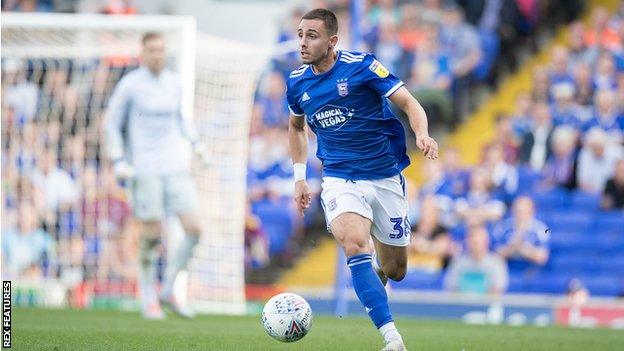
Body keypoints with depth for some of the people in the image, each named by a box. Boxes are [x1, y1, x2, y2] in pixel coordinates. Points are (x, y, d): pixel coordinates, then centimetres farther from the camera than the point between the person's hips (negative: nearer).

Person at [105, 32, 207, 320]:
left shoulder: (173, 83, 11)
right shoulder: (130, 85, -3)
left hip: (175, 167, 5)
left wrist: (194, 142, 14)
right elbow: (112, 125, 2)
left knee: (193, 228, -6)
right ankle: (149, 299, 11)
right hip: (144, 169, -5)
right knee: (152, 235, -5)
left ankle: (169, 290, 10)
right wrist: (118, 162, -7)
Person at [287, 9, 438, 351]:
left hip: (385, 178, -1)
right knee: (354, 245, -29)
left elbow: (409, 103, -11)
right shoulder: (297, 82, 2)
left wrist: (422, 135, -30)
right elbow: (296, 126, 21)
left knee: (395, 271, 7)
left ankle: (374, 274, 47)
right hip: (340, 179, 1)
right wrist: (299, 177, 14)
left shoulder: (361, 66, -11)